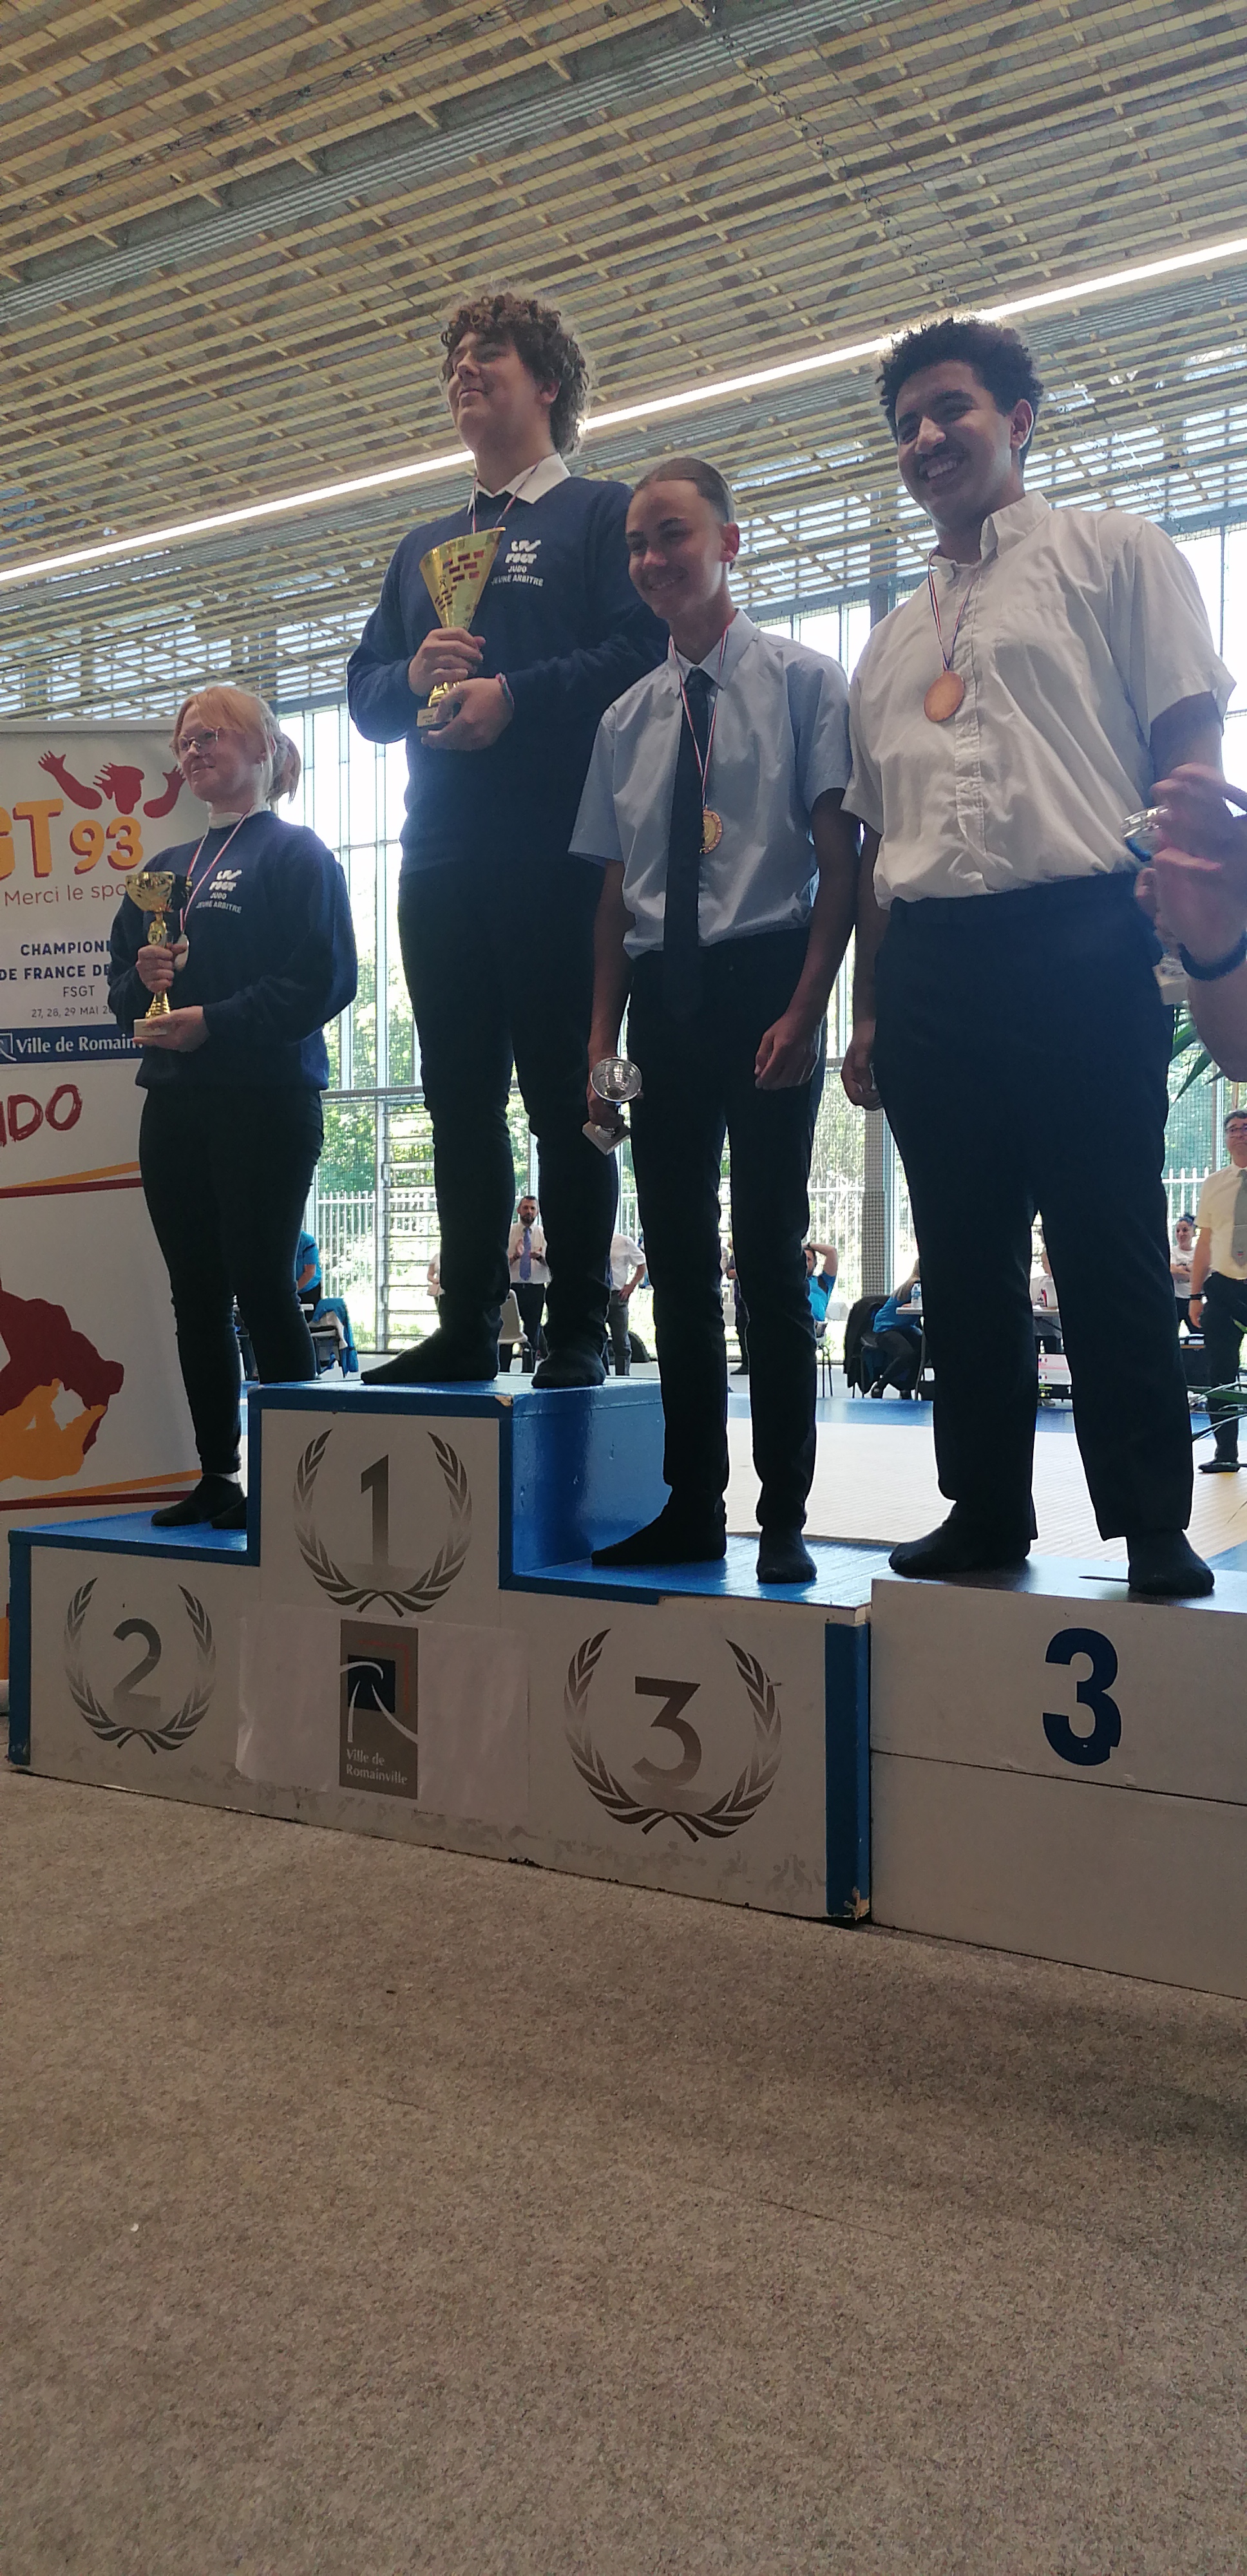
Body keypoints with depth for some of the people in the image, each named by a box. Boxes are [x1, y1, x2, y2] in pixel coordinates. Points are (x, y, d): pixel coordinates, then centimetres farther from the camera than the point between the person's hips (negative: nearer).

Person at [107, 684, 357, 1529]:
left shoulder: (295, 853, 0)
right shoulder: (167, 868, 21)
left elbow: (324, 978, -12)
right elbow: (121, 977, 23)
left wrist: (214, 1021, -17)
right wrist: (144, 977, -1)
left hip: (265, 1101, -7)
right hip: (176, 1106, 7)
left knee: (263, 1286, -6)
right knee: (197, 1296, 7)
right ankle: (217, 1478, 14)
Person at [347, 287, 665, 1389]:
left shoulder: (604, 514, 8)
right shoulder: (425, 545, 26)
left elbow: (643, 650, -8)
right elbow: (364, 689, 20)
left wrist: (515, 697, -16)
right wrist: (415, 675, -1)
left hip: (555, 853, -6)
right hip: (441, 855, 6)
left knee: (564, 1093, -6)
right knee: (460, 1097, 6)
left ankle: (579, 1335, 0)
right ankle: (467, 1329, 11)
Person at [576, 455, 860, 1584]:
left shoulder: (804, 680, 2)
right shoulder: (628, 718, 16)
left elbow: (840, 858, -4)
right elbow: (614, 894, 15)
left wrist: (805, 1008, -15)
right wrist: (601, 1041, 9)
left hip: (765, 982, -5)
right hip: (663, 993, 5)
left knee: (769, 1251, -5)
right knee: (678, 1256, 6)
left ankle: (785, 1519, 4)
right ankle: (690, 1508, 15)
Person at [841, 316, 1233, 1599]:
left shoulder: (1112, 553, 11)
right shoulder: (894, 636, 25)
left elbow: (1188, 743, 1)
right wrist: (870, 1010, 15)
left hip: (1079, 943, -5)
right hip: (929, 960, 5)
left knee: (1109, 1250, -5)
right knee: (962, 1254, 7)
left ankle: (1152, 1527, 4)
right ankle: (986, 1508, 17)